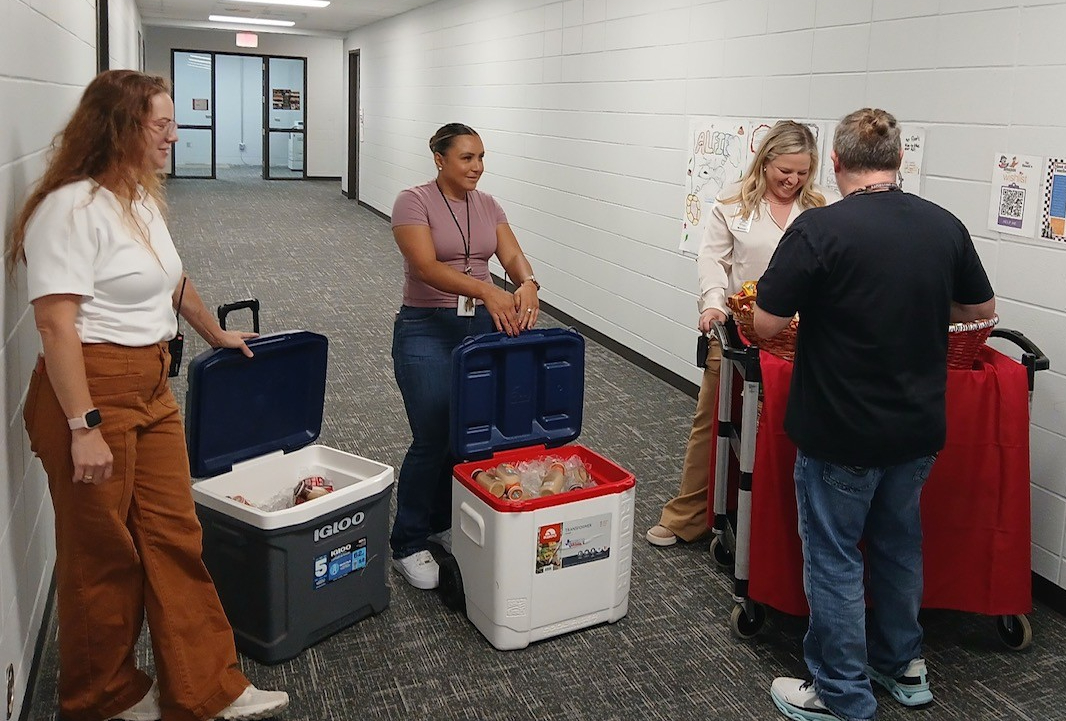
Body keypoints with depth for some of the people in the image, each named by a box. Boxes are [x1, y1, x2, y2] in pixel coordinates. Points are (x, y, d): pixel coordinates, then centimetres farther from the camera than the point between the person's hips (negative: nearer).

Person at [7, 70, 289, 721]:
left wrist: (217, 334, 40)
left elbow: (173, 281, 28)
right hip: (90, 393, -8)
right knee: (103, 556, 6)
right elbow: (56, 324, -21)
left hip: (152, 391, 9)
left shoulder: (141, 199, 12)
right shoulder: (72, 208, -16)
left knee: (175, 537, 10)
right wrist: (83, 427, -23)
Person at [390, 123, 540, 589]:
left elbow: (512, 256, -2)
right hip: (427, 328, -5)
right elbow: (428, 267, -22)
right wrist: (487, 291, -36)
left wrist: (527, 284, -26)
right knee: (432, 439, -7)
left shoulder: (488, 206, 9)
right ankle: (408, 545, 9)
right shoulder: (413, 202, -9)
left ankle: (444, 524, 28)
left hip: (482, 326, 6)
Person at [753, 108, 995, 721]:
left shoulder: (819, 229, -20)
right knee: (900, 544, 23)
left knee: (835, 560, 9)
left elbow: (768, 324, -16)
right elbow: (982, 309, 11)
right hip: (919, 426, 6)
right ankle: (904, 665, 39)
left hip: (841, 433, -5)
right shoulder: (946, 227, -3)